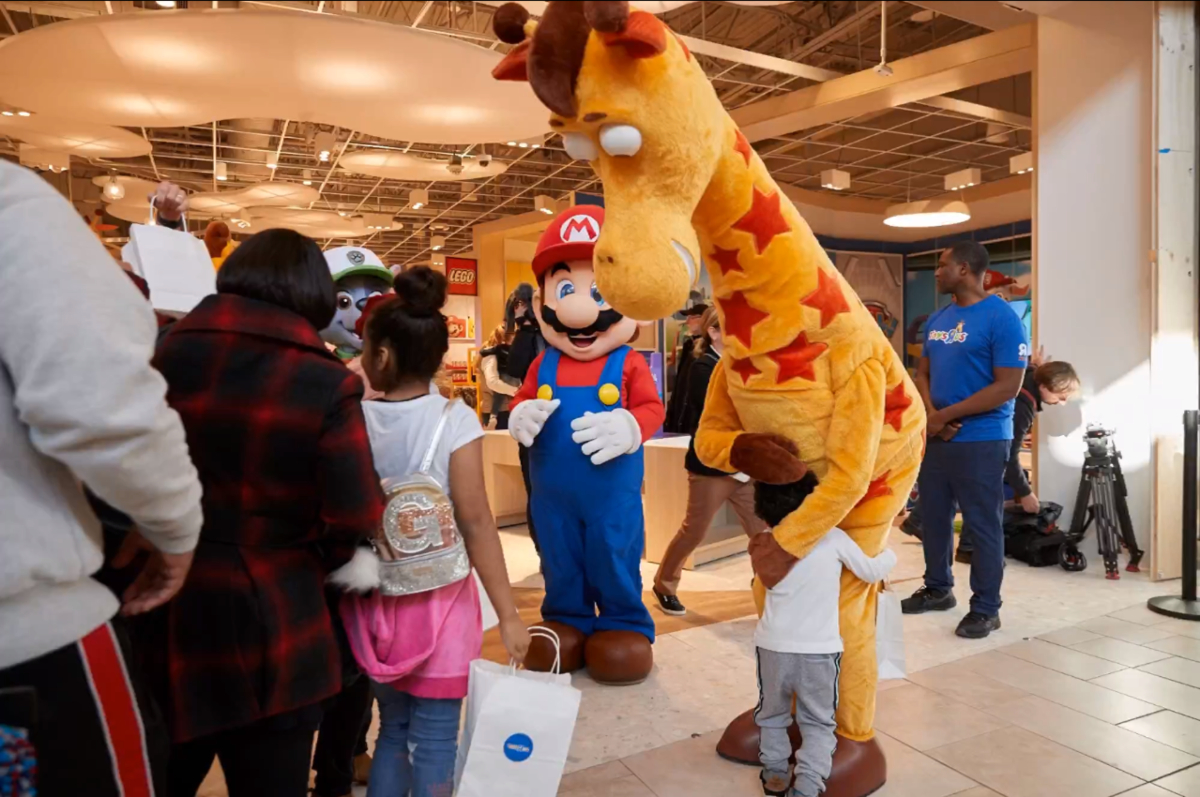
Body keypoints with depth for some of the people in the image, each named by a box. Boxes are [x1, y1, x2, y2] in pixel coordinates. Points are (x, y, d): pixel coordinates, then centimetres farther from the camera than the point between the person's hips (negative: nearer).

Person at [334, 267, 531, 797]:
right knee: (434, 739, 8)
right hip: (436, 599, -3)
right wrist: (508, 614, -12)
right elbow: (475, 521, -16)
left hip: (375, 598, 4)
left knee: (393, 727, 20)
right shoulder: (453, 419, -14)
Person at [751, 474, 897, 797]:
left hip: (773, 646, 2)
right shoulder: (833, 538, -6)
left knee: (771, 714, 24)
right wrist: (888, 554, 24)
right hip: (820, 650, -2)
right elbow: (872, 572, 5)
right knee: (818, 722, 13)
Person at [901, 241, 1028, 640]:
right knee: (933, 516, 16)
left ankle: (986, 608, 16)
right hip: (935, 438, 7)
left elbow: (1007, 387, -17)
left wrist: (945, 415, -15)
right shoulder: (937, 319, 10)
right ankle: (938, 589, 32)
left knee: (983, 525, 3)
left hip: (981, 441, -7)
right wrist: (931, 416, -7)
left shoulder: (1001, 318, -12)